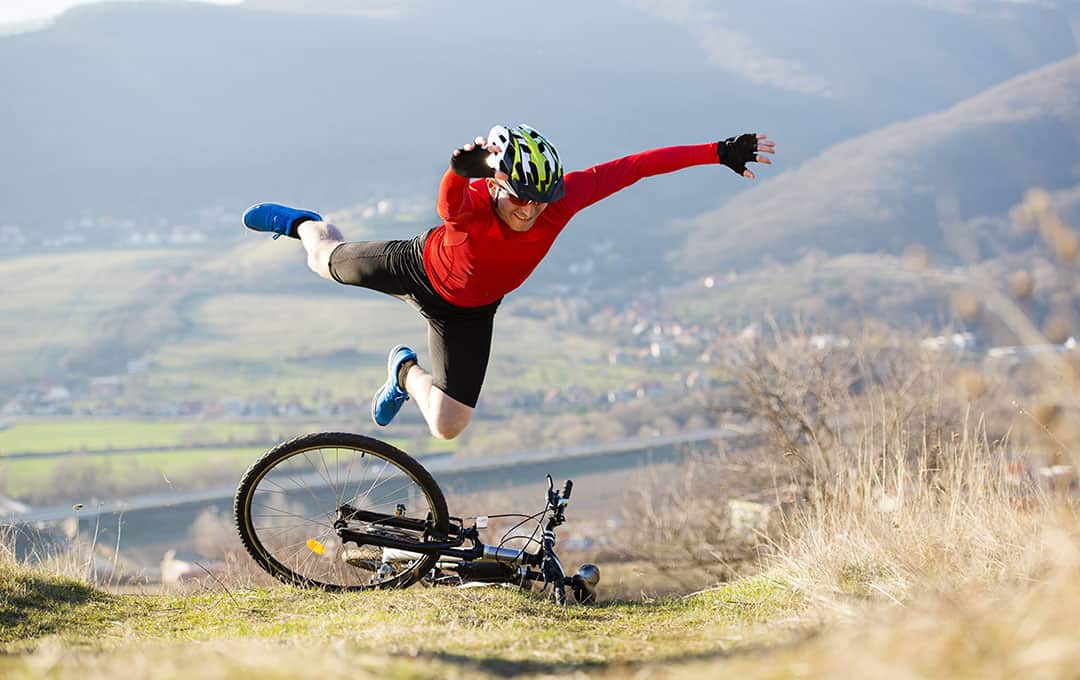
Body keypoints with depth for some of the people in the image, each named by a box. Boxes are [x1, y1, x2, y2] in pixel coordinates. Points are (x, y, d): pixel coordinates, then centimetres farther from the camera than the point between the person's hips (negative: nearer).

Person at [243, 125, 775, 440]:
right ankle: (303, 224, 61)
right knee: (327, 261, 24)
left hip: (467, 314, 3)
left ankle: (406, 373, 33)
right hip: (419, 266, -3)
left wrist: (721, 152, -27)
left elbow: (638, 165, -28)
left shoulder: (563, 196, -33)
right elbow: (449, 207, -67)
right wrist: (461, 170, -90)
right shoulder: (476, 198, -42)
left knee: (447, 427, -1)